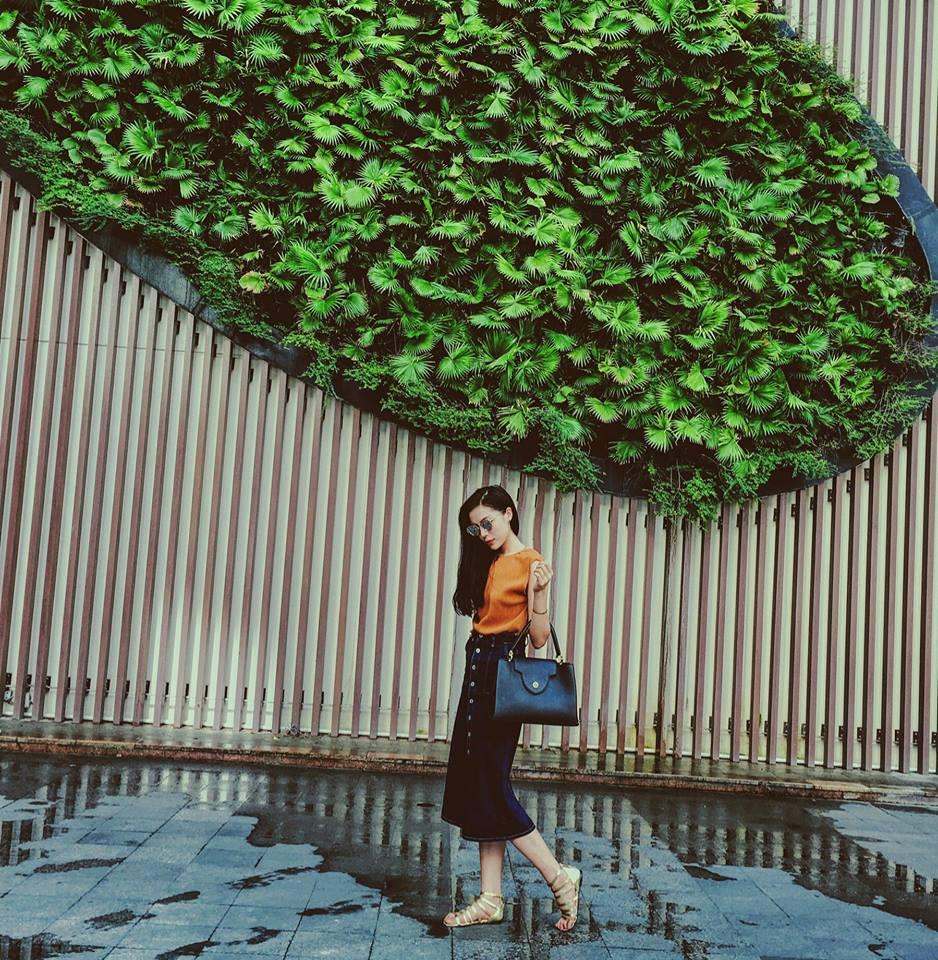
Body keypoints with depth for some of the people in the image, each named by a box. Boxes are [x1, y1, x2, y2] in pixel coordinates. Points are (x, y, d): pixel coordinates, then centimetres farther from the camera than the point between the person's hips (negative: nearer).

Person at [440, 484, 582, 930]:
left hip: (503, 672, -9)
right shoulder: (490, 563, 14)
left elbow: (539, 637, -17)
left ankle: (560, 878, 4)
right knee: (477, 783, 8)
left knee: (490, 786, -7)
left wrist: (539, 592, -28)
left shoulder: (530, 562, -10)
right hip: (479, 669, 9)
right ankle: (490, 899, 14)